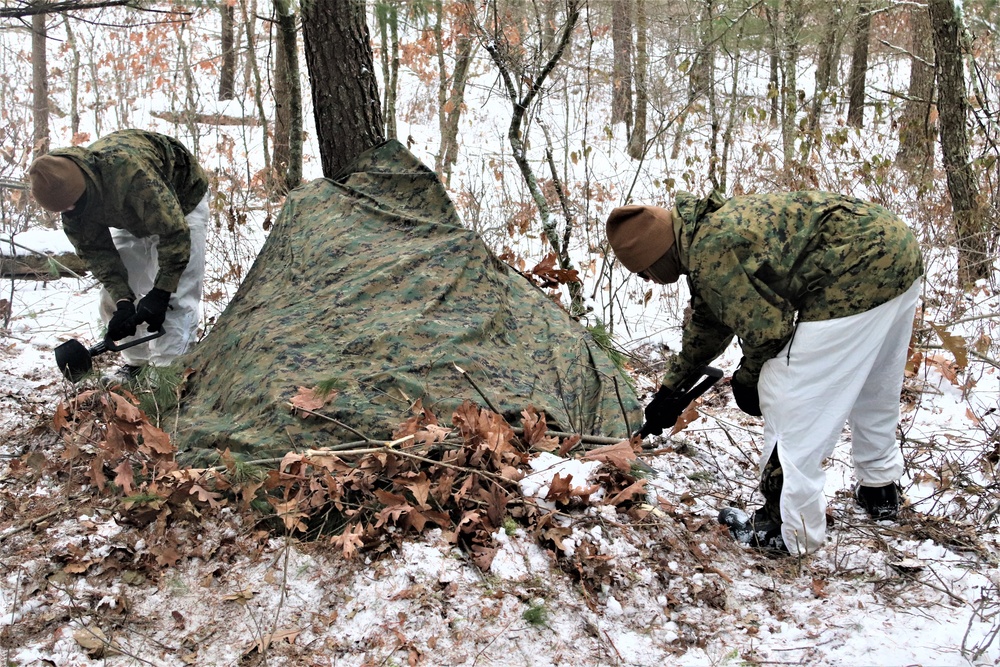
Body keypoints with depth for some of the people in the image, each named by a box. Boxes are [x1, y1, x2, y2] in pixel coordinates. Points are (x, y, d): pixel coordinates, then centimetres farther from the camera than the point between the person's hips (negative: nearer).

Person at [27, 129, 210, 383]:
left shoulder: (132, 172, -45)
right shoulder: (67, 190, -22)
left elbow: (175, 233, -38)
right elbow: (95, 250, -15)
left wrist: (160, 293, -33)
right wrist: (122, 300, -27)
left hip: (181, 202, -6)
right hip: (132, 217, 7)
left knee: (175, 298, -16)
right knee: (113, 298, 2)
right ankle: (136, 362, 16)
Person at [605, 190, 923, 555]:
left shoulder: (710, 252, -17)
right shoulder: (713, 226, 17)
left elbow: (766, 327, -13)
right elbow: (707, 325, 30)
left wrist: (746, 378, 8)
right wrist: (670, 387, 39)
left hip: (858, 275, -11)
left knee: (790, 401, -2)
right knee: (873, 389, 28)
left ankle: (787, 528, 7)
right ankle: (880, 488, 46)